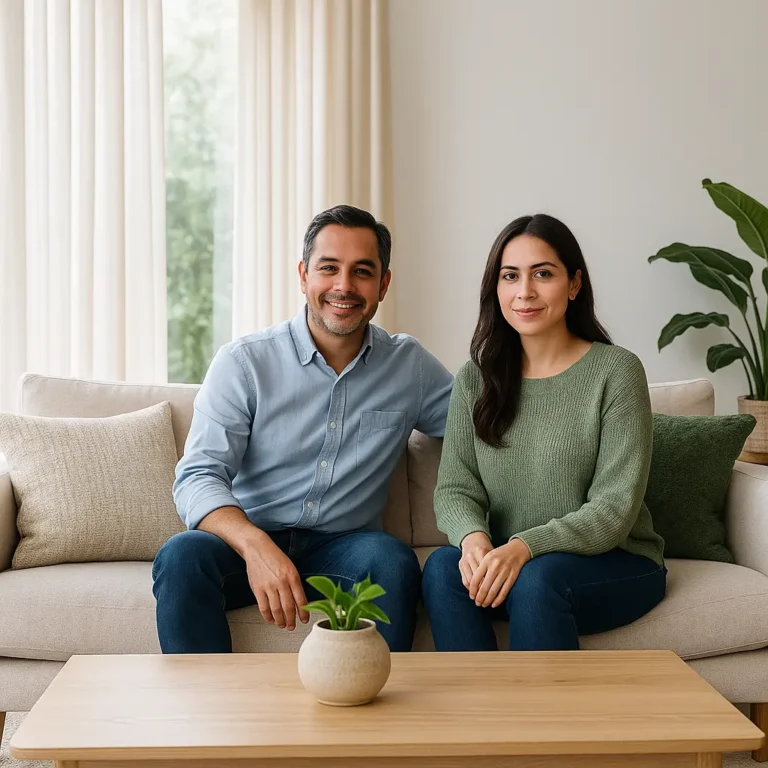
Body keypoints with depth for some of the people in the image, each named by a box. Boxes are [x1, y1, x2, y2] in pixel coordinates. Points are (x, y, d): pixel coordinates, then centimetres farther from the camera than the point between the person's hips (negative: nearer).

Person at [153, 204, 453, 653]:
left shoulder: (410, 367, 7)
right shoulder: (244, 363, -3)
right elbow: (199, 476, -13)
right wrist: (257, 547, -33)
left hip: (342, 549, 1)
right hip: (245, 543, -1)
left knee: (394, 561, -31)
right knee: (182, 555, -31)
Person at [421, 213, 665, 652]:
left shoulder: (616, 370, -8)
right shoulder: (476, 378, 6)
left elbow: (615, 507, -13)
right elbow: (455, 489, 1)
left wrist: (526, 546, -29)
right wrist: (472, 536, -24)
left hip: (617, 565, -3)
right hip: (508, 563, 4)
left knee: (537, 578, -34)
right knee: (443, 566, -27)